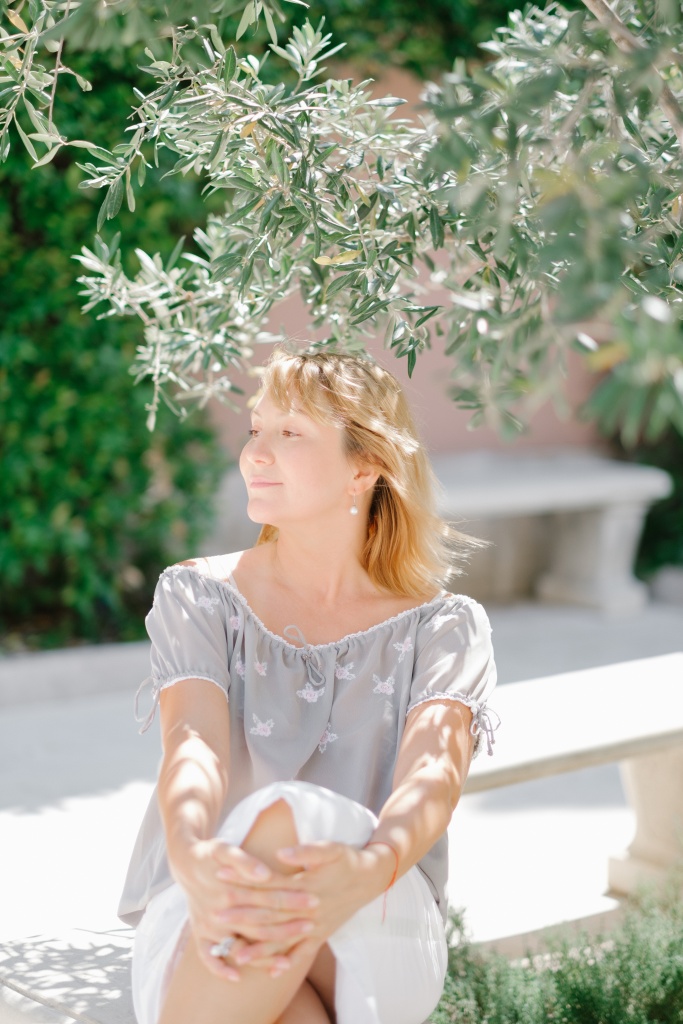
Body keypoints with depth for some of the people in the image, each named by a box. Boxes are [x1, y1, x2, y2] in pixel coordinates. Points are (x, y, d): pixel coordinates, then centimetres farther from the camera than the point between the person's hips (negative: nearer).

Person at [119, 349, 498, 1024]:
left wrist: (371, 868, -38)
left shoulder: (443, 629, 9)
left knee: (284, 817, -38)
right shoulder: (197, 596, 11)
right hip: (203, 922, 1)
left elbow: (432, 771, -12)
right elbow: (193, 745, -8)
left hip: (379, 926, 0)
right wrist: (192, 858, -34)